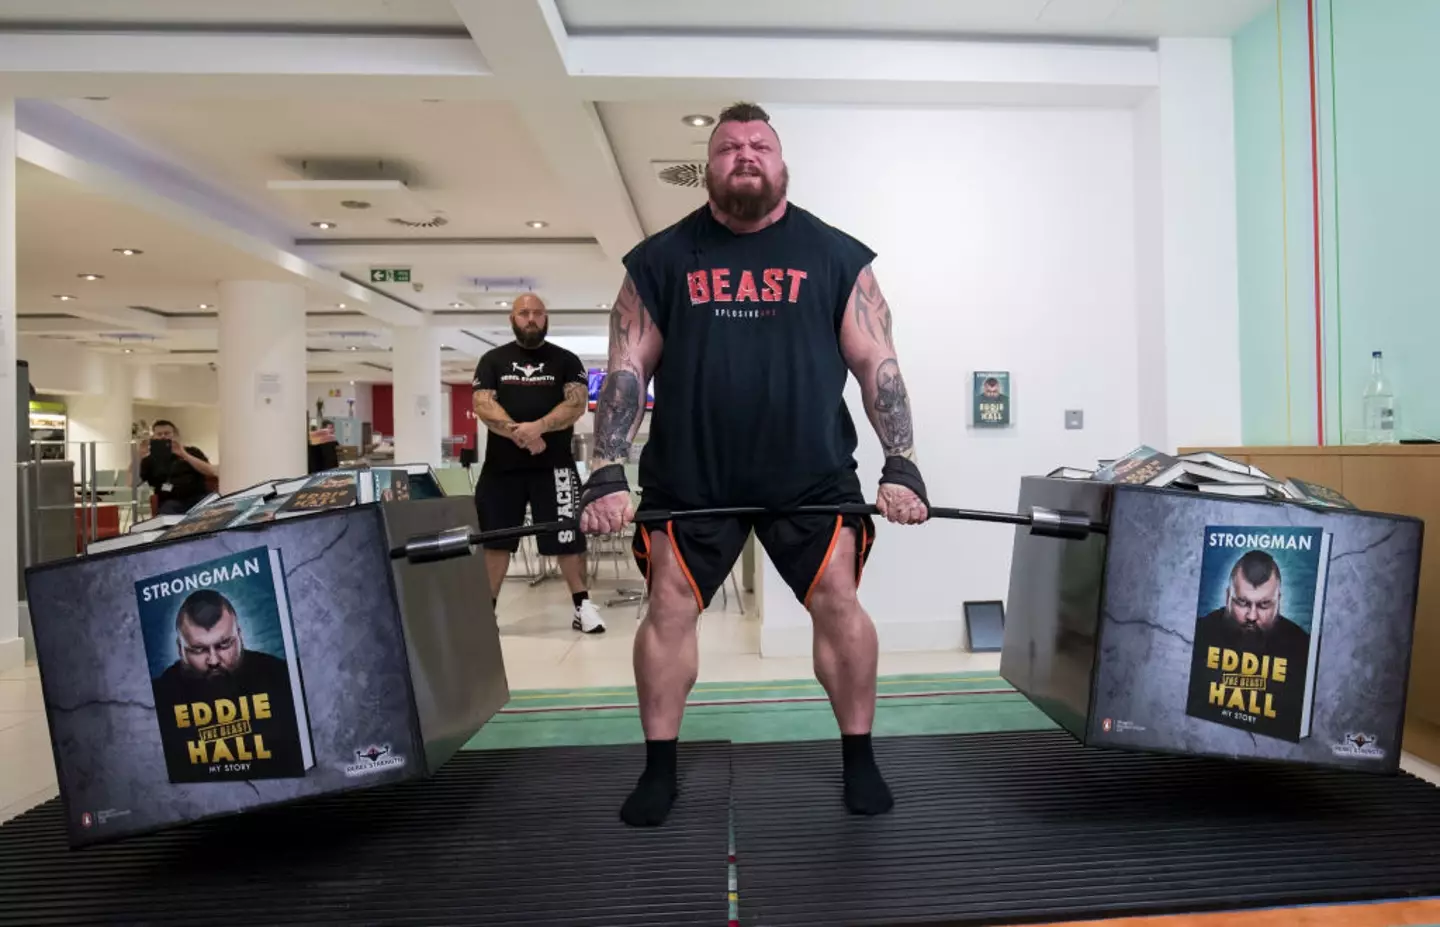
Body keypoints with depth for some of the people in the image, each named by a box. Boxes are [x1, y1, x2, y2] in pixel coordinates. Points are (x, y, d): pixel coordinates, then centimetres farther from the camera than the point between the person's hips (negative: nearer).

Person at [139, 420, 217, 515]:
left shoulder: (192, 452, 16)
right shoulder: (151, 460, 19)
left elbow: (213, 473, -1)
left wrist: (184, 455, -9)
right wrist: (139, 457, -6)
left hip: (199, 498, 0)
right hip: (172, 502, 0)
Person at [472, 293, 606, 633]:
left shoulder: (565, 360, 7)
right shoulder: (493, 360, 10)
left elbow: (577, 403, -6)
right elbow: (483, 405, -3)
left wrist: (539, 426, -22)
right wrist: (517, 433, -19)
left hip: (554, 464, -1)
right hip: (502, 464, 2)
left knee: (569, 536, -2)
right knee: (494, 539, 8)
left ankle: (582, 605, 9)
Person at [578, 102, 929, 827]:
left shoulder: (834, 255, 5)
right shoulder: (661, 259, 5)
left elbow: (878, 363, 2)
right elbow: (628, 371, 1)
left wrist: (902, 464, -9)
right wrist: (607, 474, -9)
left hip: (811, 474, 0)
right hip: (689, 476, 1)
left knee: (838, 602, -2)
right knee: (669, 609, 1)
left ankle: (859, 760, 20)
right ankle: (659, 769, 20)